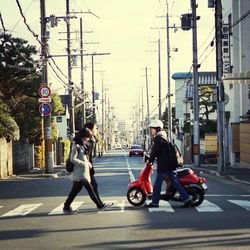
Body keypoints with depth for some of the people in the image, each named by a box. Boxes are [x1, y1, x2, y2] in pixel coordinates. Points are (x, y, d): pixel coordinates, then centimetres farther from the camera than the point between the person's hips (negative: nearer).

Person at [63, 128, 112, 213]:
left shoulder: (83, 146, 16)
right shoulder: (76, 146, -13)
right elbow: (73, 159, -20)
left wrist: (88, 163, 9)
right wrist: (84, 164, -17)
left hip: (84, 172, 10)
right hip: (80, 173, -10)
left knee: (75, 190, 10)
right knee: (90, 189, -4)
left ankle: (66, 207, 14)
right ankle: (100, 205, 0)